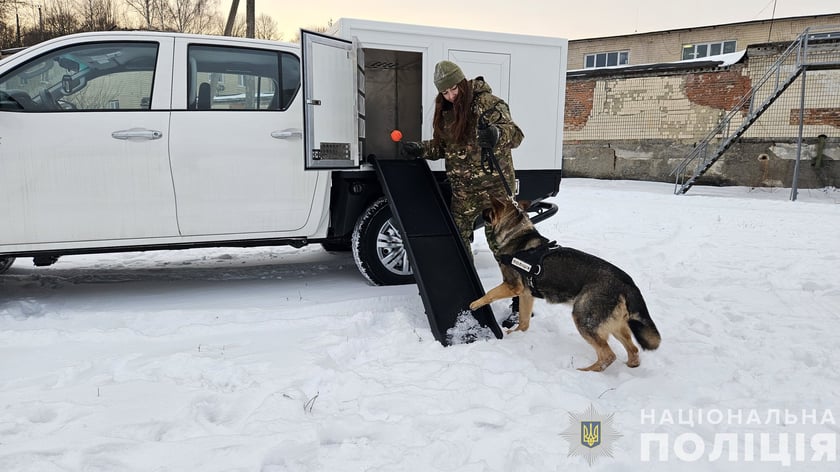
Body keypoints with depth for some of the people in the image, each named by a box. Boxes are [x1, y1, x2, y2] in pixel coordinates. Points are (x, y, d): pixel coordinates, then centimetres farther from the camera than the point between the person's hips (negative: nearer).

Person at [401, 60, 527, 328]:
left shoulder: (487, 103, -13)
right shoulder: (445, 110, 9)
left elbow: (515, 134, -22)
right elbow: (443, 145, 20)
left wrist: (497, 135, -44)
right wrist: (420, 150, 3)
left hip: (494, 185, -7)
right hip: (462, 189, 7)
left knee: (500, 241, -6)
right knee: (458, 239, 11)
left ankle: (521, 302, 4)